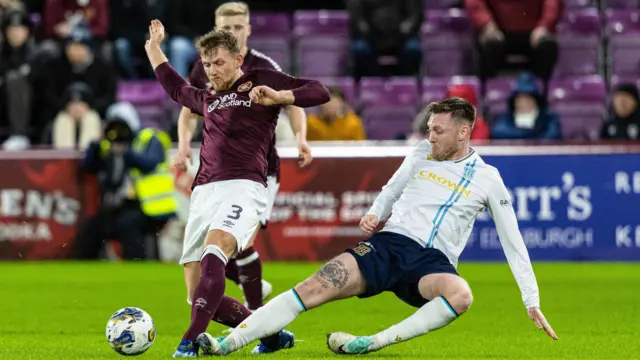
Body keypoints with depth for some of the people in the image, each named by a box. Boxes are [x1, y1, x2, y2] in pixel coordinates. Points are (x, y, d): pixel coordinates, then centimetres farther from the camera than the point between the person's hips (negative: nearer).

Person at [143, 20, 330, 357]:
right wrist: (153, 47, 54)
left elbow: (319, 92, 2)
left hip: (242, 188, -7)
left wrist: (277, 97, -13)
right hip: (203, 192, 7)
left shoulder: (262, 80, 10)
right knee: (198, 294, 1)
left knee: (213, 251, -35)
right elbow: (175, 88, 48)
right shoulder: (208, 99, 27)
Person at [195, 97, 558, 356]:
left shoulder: (488, 179, 6)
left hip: (433, 264, -2)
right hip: (390, 243, 2)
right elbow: (391, 191, 28)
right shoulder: (422, 154, 13)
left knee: (460, 294, -39)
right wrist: (374, 214, 4)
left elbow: (513, 242, 9)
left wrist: (532, 301, 5)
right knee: (315, 287, -22)